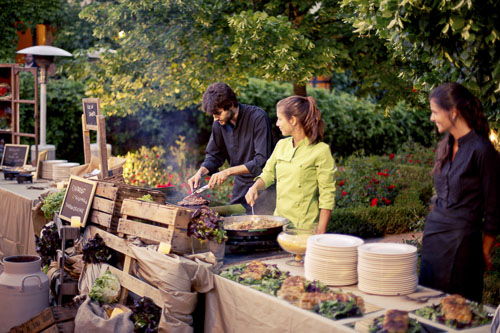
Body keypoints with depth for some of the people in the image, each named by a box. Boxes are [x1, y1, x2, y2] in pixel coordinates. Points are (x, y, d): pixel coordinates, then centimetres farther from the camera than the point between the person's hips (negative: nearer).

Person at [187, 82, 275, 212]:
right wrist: (200, 172, -10)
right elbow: (214, 155, 9)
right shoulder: (219, 123, -1)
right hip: (240, 185, 6)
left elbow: (262, 160, -23)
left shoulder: (258, 117, -19)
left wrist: (228, 172, -26)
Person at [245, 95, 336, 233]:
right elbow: (268, 174, 20)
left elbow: (327, 196, -12)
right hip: (279, 222, 6)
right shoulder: (282, 145, 6)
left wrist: (320, 233, -14)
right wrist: (255, 187, 0)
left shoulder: (321, 151, -13)